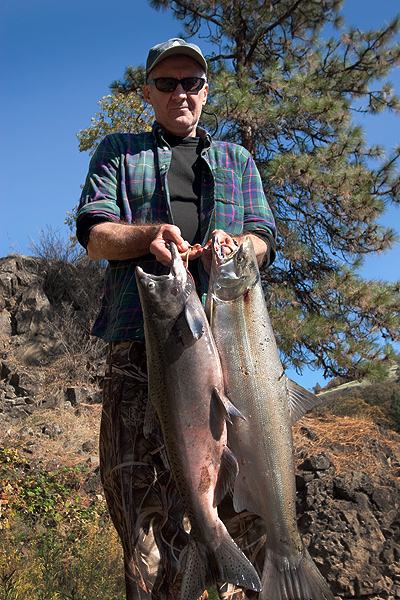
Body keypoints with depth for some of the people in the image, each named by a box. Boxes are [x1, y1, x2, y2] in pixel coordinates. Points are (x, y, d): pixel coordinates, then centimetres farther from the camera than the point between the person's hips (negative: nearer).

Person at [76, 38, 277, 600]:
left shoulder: (236, 158, 26)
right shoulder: (119, 151, 22)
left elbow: (265, 240, 15)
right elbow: (93, 233, 8)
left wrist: (236, 244, -9)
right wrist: (152, 233, -12)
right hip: (141, 336, 0)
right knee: (137, 482, -8)